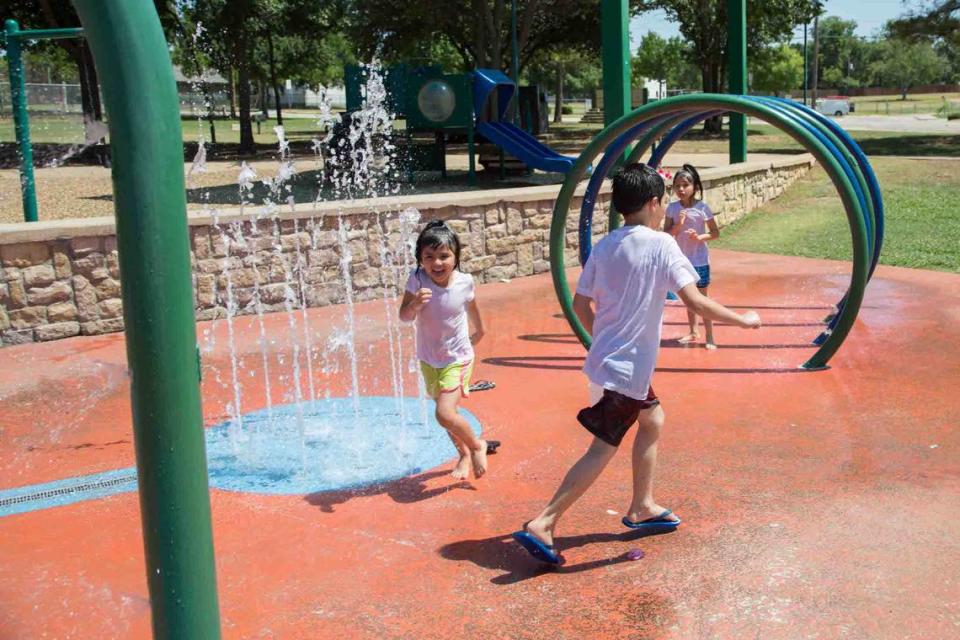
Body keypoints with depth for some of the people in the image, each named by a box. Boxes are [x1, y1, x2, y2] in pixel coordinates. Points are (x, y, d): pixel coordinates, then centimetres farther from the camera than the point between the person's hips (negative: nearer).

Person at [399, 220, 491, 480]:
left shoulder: (464, 282, -17)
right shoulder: (417, 280, -18)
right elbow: (404, 317, -20)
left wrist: (479, 330, 21)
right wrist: (415, 304, -41)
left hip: (457, 358, -3)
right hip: (429, 358, 3)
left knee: (445, 413, -18)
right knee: (445, 411, 17)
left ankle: (477, 446, 10)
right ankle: (464, 455, 42)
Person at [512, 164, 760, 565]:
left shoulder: (604, 247, 5)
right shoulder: (661, 245, -14)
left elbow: (580, 303, 9)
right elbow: (695, 301, -19)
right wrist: (743, 320, -7)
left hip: (607, 359, 8)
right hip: (627, 368, -8)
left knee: (652, 420, 25)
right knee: (602, 450, -4)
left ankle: (641, 508, 33)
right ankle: (542, 525, -7)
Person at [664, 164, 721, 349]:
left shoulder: (702, 207, -13)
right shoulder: (672, 207, -5)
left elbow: (715, 233, -7)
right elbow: (666, 234, -4)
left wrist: (699, 237, -24)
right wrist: (678, 224, -21)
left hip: (699, 260, -4)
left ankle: (709, 336, 10)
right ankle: (693, 333, 29)